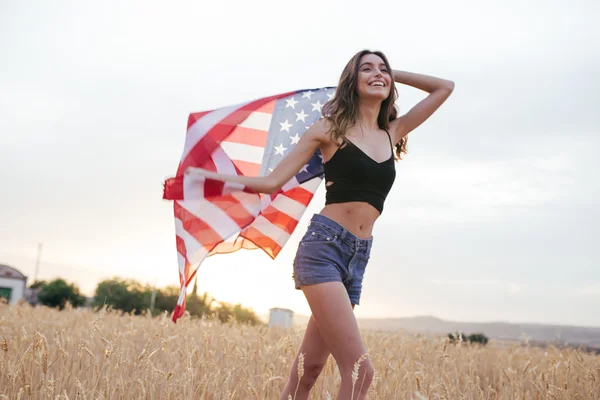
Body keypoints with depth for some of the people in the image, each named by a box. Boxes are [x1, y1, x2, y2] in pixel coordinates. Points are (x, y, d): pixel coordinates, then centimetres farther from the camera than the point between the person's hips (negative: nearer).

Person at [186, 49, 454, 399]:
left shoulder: (393, 132, 16)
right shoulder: (330, 129, 3)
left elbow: (446, 87, 23)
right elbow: (272, 181, 2)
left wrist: (394, 74, 19)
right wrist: (212, 175, -2)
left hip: (359, 257, 5)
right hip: (323, 246, -5)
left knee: (309, 370, 5)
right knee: (360, 370, -15)